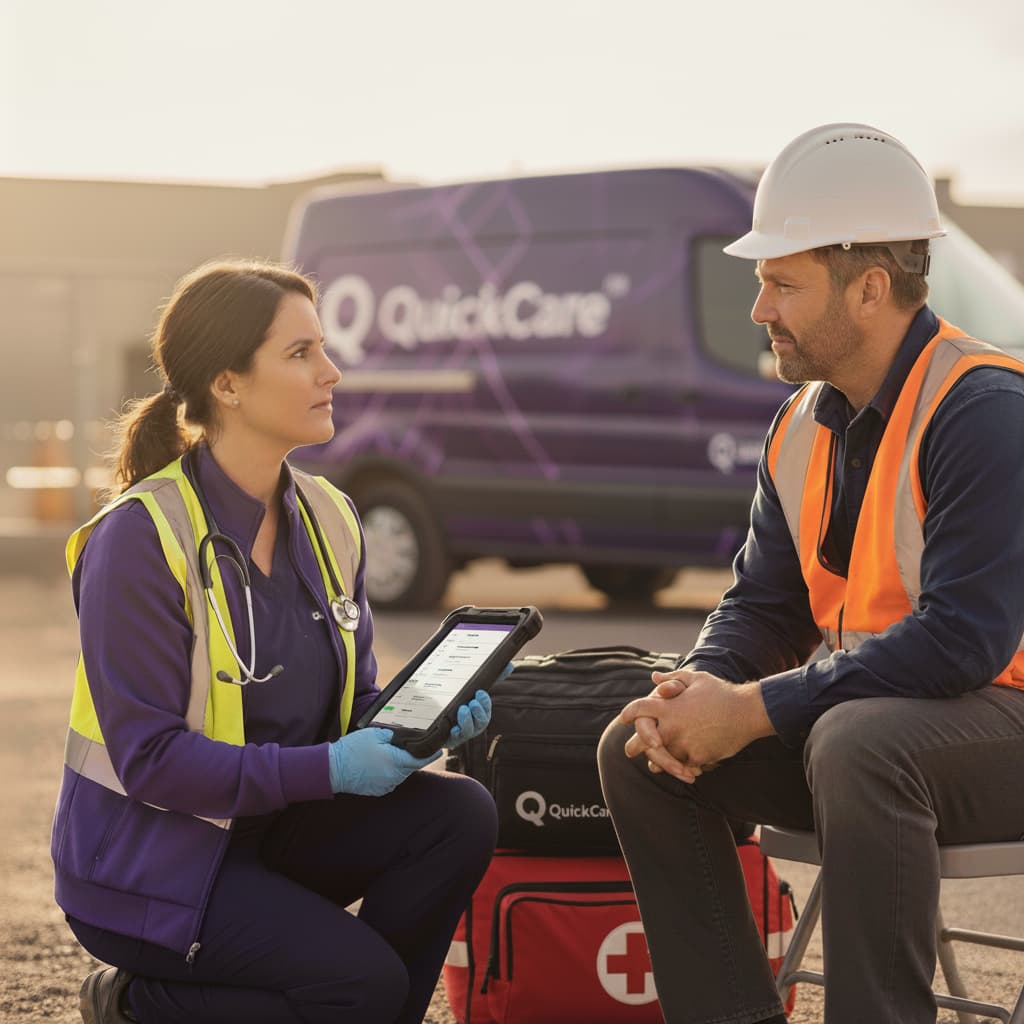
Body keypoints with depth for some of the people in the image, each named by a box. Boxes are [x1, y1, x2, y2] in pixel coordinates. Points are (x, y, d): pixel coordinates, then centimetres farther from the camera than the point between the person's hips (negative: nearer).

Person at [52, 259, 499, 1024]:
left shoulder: (326, 519, 3)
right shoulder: (141, 538, -19)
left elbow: (355, 700, 10)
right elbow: (148, 756, -22)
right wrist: (327, 768, -28)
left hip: (272, 828, 7)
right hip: (149, 861, -7)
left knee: (459, 813, -15)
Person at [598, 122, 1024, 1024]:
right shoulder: (806, 426, 8)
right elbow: (763, 601, 13)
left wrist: (756, 710, -24)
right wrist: (699, 691, -11)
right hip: (857, 710, 9)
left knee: (856, 742, -38)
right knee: (636, 748, -2)